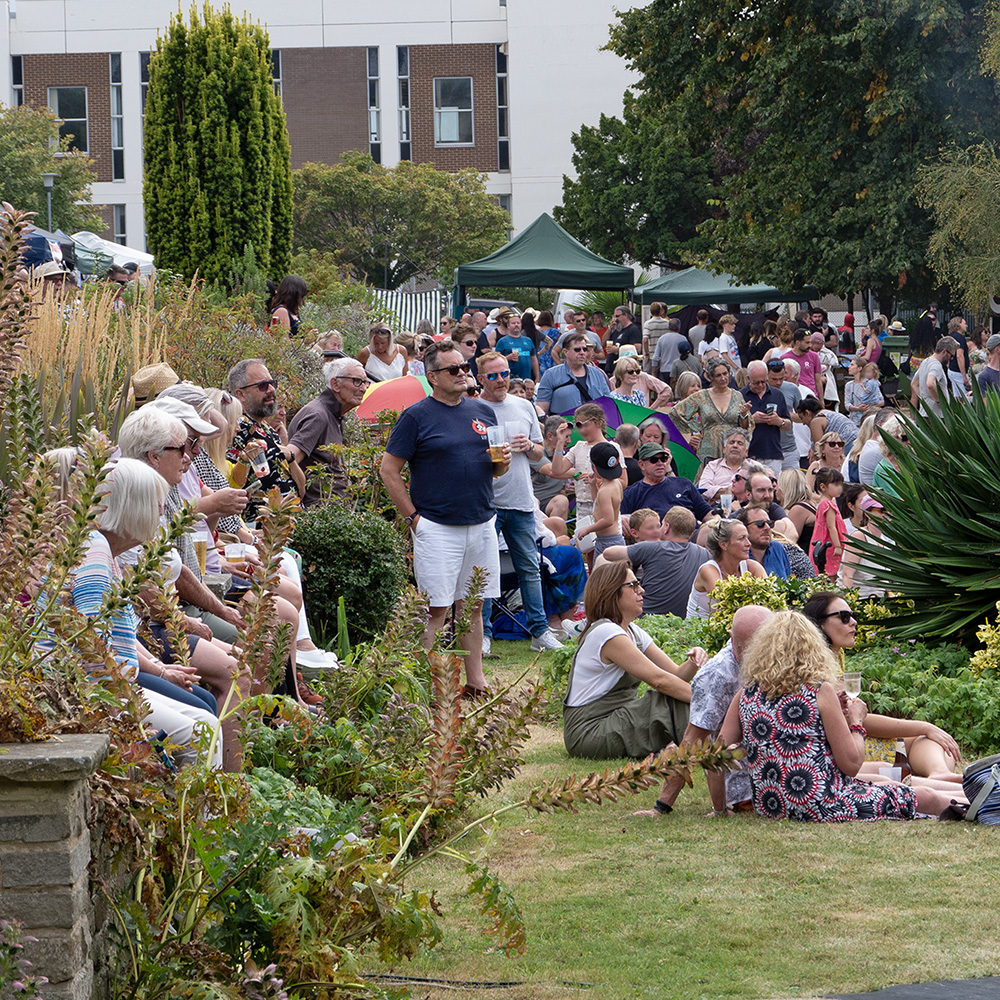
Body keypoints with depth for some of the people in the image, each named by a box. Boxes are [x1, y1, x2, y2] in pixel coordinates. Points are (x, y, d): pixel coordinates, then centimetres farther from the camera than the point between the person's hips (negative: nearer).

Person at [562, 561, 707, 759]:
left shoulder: (634, 632, 13)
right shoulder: (606, 633, -18)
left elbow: (676, 674, 7)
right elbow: (659, 679, -22)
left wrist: (694, 662, -14)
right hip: (589, 733, -9)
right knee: (673, 705, -21)